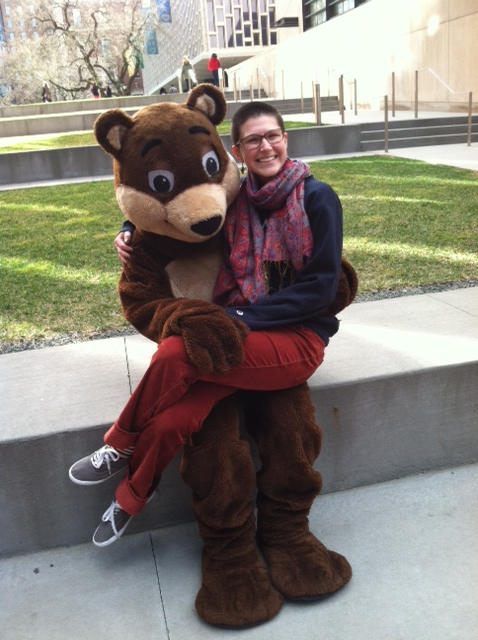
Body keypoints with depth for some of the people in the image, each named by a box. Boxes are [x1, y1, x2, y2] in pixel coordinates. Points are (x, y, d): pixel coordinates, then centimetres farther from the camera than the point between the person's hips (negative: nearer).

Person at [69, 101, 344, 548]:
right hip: (236, 333, 4)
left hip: (298, 338, -3)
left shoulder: (317, 198, -5)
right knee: (169, 423, -22)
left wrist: (244, 316, -16)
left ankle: (120, 447, 0)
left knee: (174, 355, -28)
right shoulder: (234, 199, 8)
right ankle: (132, 497, 9)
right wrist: (130, 232, 4)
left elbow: (322, 288, -10)